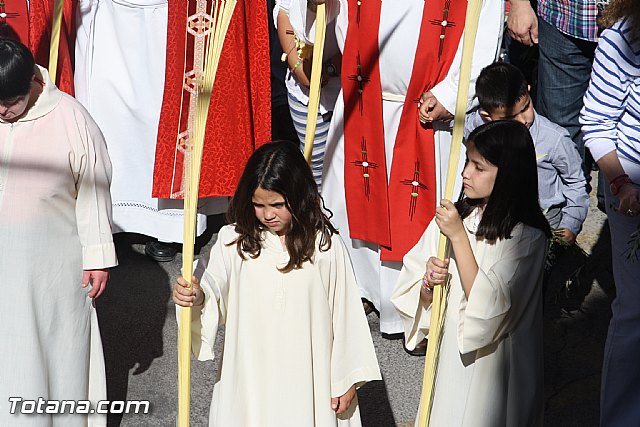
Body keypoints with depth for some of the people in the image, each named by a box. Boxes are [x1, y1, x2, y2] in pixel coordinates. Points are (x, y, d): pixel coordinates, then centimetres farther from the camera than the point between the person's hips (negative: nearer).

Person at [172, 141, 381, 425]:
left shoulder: (325, 245, -6)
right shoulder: (233, 240, -4)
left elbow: (344, 312, -1)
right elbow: (211, 295, -6)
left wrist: (347, 380, 1)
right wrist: (194, 297, -31)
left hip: (307, 378, -1)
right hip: (248, 377, 1)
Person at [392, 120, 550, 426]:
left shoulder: (526, 238, -16)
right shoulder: (455, 215, -2)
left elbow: (488, 309, -24)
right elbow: (409, 295, 3)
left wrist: (459, 237, -24)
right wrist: (428, 283, -20)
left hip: (492, 369, -4)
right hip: (447, 359, 5)